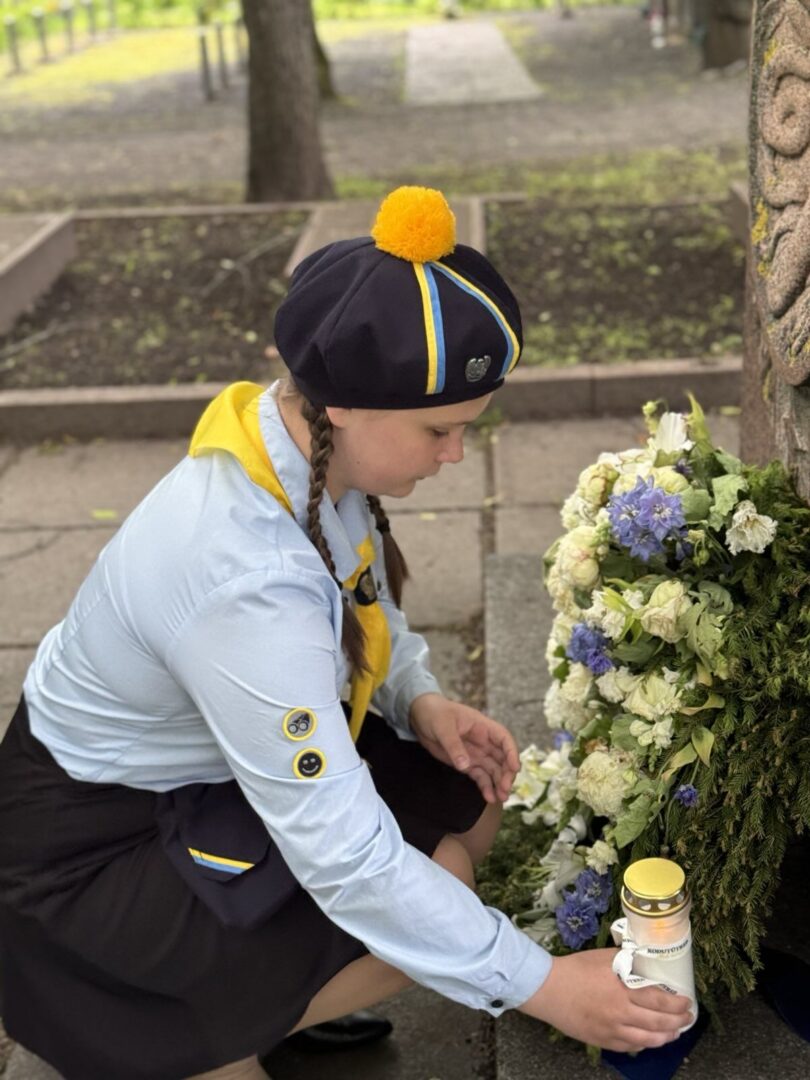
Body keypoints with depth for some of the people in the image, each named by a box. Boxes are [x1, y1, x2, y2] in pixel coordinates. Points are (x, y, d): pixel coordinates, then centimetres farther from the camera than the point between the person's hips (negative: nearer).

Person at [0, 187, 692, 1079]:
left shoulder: (304, 446, -14)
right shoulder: (244, 578, -39)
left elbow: (364, 604, 8)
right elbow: (345, 859, -33)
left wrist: (419, 699, -11)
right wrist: (540, 986, -25)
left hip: (199, 761, 8)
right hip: (98, 838, -8)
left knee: (472, 796, 6)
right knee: (434, 880, -17)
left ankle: (271, 985, 16)